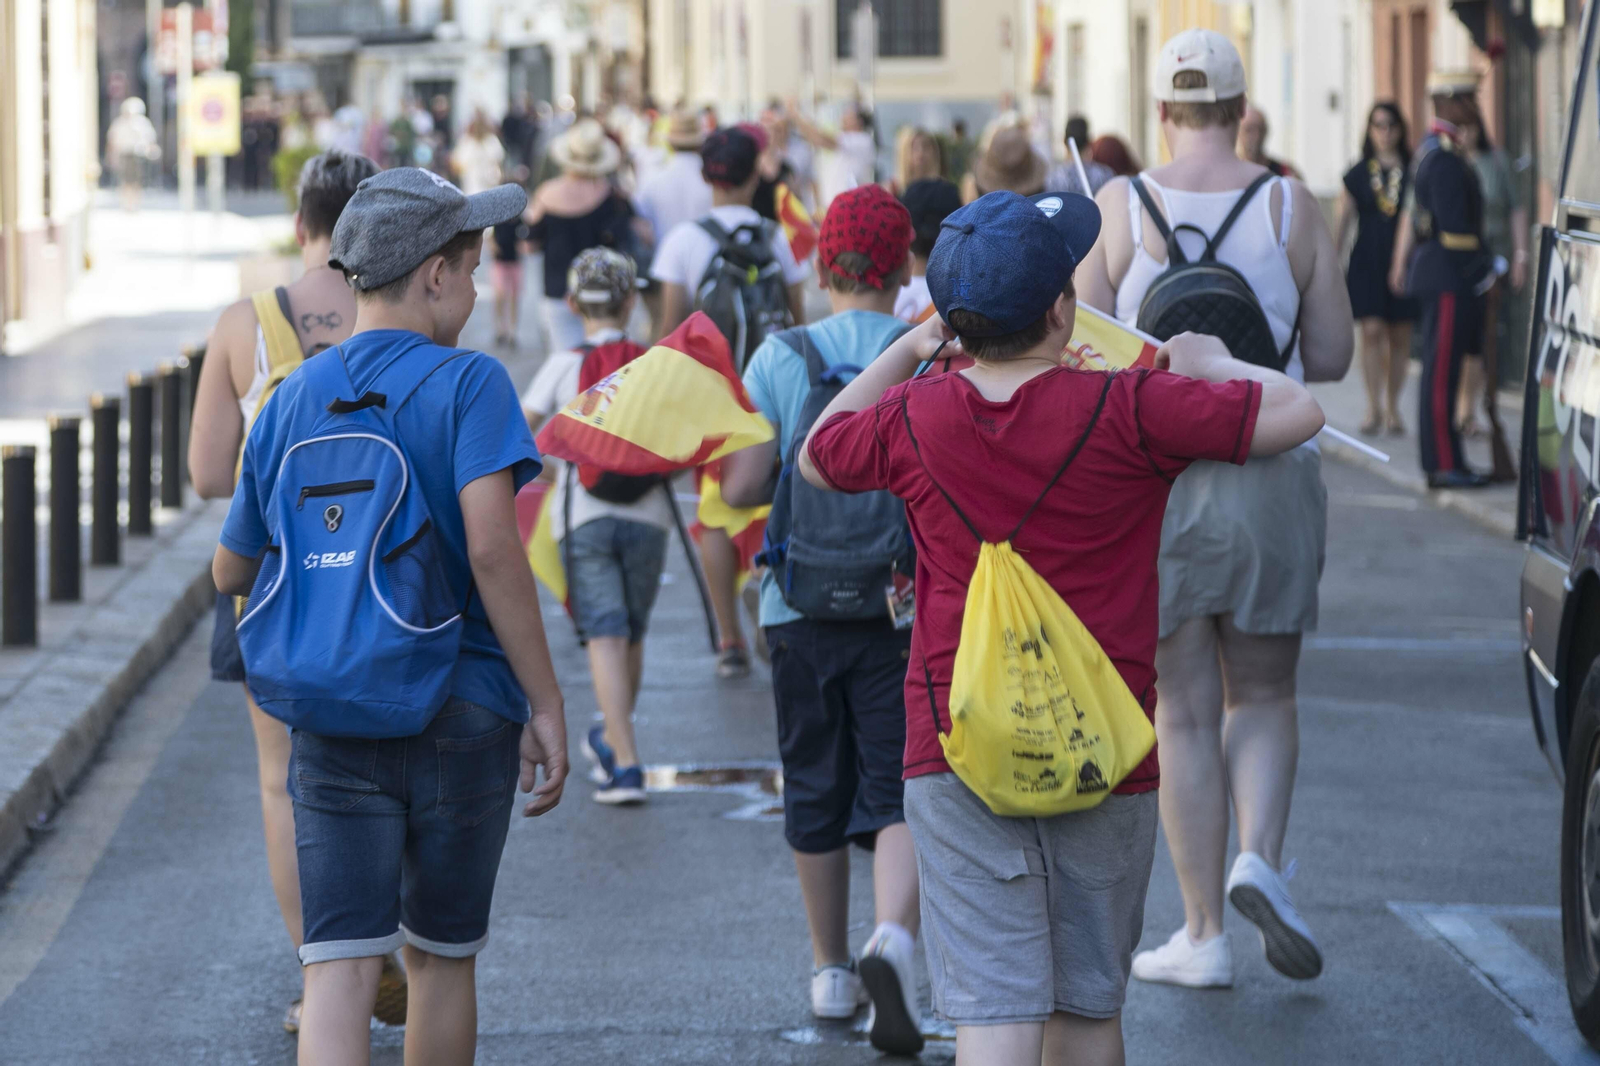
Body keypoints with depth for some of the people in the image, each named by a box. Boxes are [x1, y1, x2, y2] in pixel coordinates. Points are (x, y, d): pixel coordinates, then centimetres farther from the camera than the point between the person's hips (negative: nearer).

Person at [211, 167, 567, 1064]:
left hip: (332, 724, 3)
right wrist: (547, 704, -15)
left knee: (341, 971, -4)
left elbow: (232, 571, 15)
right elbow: (492, 550, -20)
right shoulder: (468, 385, -9)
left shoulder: (292, 401, 7)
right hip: (463, 717, -2)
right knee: (443, 958, 15)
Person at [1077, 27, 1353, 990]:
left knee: (1184, 714, 7)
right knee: (1263, 696, 16)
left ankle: (1204, 934, 8)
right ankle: (1262, 860, -8)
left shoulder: (1118, 211, -4)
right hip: (1272, 476, 1)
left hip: (1153, 479, -1)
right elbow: (1333, 357, 2)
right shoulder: (1293, 209, -1)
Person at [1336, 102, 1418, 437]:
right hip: (1367, 262, 0)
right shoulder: (1358, 175, 6)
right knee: (1372, 331, -10)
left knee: (1400, 336, 3)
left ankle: (1392, 409, 13)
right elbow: (1342, 221, 9)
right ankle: (1374, 407, -5)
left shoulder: (1413, 173, 5)